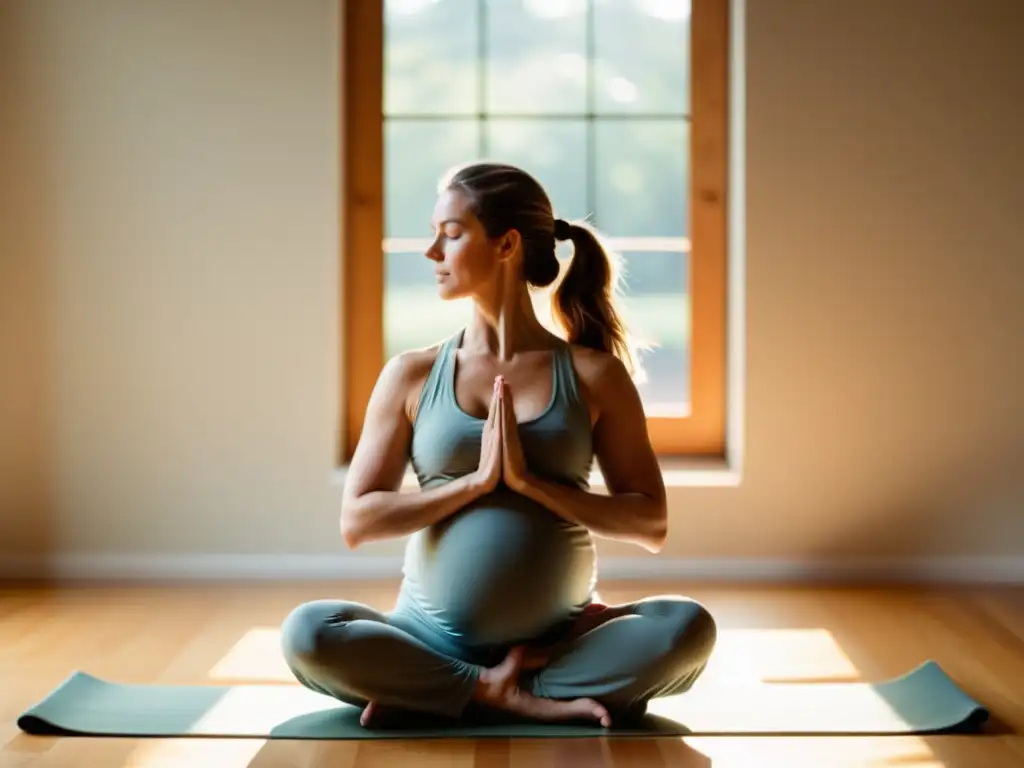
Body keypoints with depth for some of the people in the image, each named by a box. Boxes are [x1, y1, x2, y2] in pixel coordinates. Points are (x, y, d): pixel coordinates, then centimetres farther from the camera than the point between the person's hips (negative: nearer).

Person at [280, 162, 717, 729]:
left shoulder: (593, 374, 1)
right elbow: (357, 521, -1)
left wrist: (529, 482, -15)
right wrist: (475, 480, -13)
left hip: (559, 639, 0)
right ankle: (524, 698, -16)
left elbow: (650, 524, -3)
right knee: (307, 634, -27)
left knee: (688, 628, -27)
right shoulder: (411, 375, 3)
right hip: (433, 639, 0)